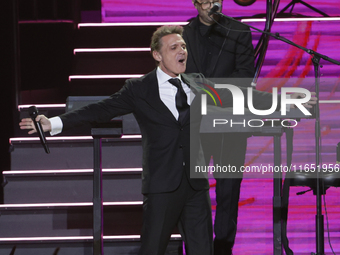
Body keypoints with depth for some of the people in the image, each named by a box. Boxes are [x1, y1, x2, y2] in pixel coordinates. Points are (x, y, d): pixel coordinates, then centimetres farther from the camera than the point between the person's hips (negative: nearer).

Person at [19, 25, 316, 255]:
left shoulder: (197, 84, 10)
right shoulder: (139, 89, -2)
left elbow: (235, 97, 14)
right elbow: (101, 110, -7)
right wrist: (54, 123, -17)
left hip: (196, 185, 4)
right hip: (162, 186, -4)